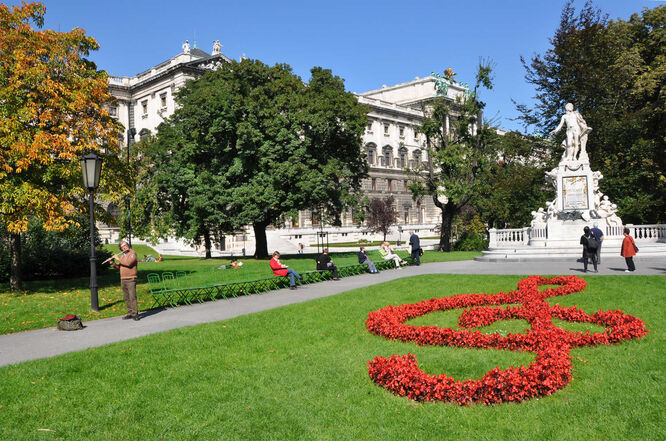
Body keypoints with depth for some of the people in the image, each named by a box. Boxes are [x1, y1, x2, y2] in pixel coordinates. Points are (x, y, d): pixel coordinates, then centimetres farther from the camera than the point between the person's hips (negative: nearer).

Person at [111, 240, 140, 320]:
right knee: (126, 298, 7)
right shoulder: (122, 256, 17)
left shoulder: (133, 253, -5)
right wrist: (113, 263, 2)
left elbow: (128, 263, -21)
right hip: (123, 280, 7)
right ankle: (130, 313, 12)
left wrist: (118, 259, -13)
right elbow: (118, 267, 20)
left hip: (131, 279, -7)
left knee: (132, 297, -12)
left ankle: (135, 314, -11)